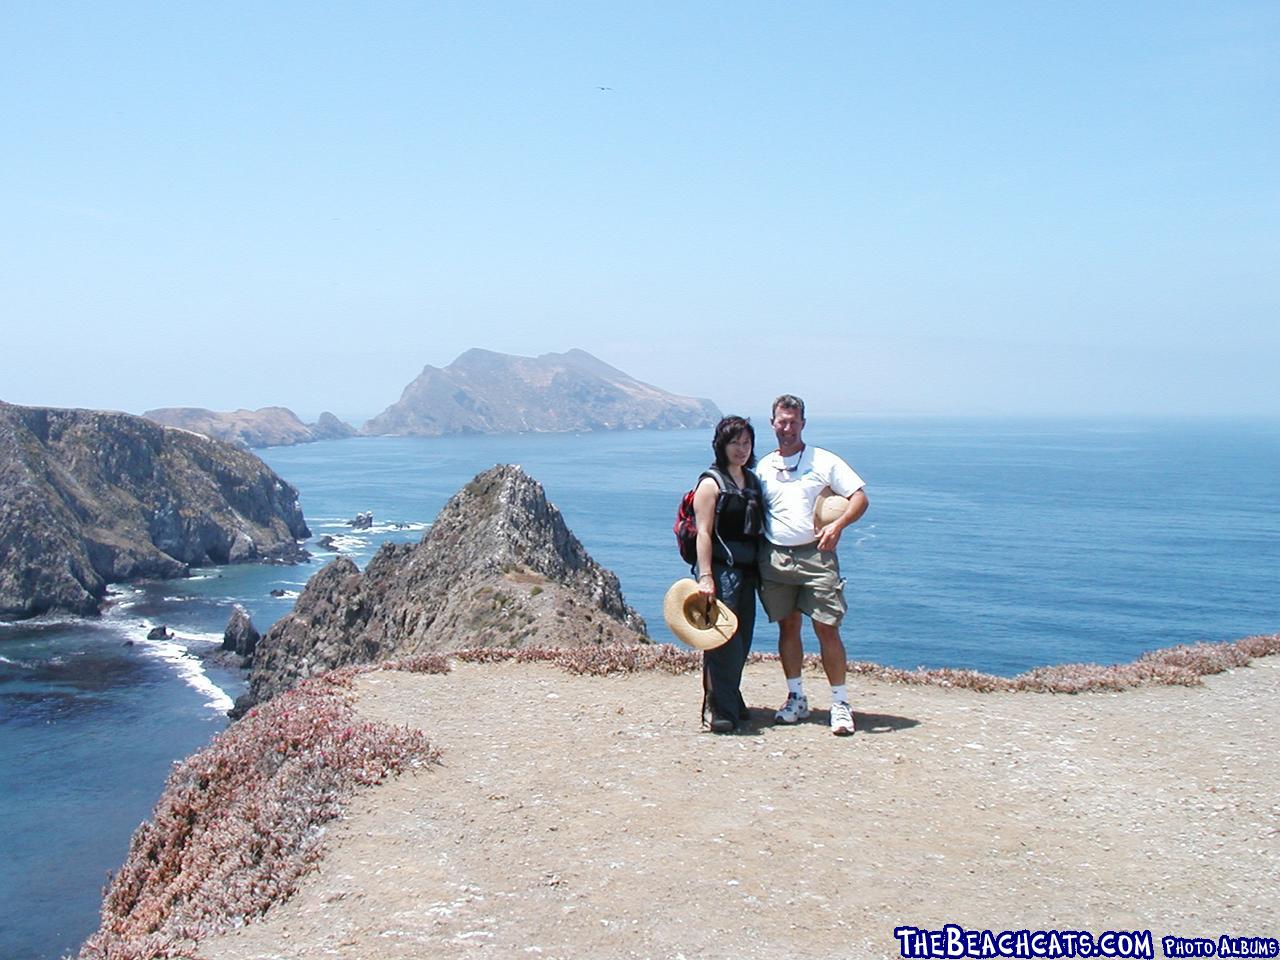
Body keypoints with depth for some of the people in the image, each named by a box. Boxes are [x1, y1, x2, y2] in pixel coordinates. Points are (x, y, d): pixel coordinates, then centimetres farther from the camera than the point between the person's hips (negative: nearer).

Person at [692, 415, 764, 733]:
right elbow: (703, 533, -13)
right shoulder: (711, 483, -6)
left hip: (747, 572, 7)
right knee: (723, 641, -11)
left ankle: (732, 701, 23)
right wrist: (705, 577, -20)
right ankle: (718, 709, -7)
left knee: (741, 640, 11)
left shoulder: (753, 481, 17)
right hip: (720, 570, -7)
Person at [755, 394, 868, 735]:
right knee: (788, 627, 8)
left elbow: (860, 497, -1)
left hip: (815, 555, -3)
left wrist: (837, 525, -17)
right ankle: (796, 698, 19)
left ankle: (840, 704, 1)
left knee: (827, 628, -6)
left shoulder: (824, 461, 2)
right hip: (775, 557, 3)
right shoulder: (763, 467, 13)